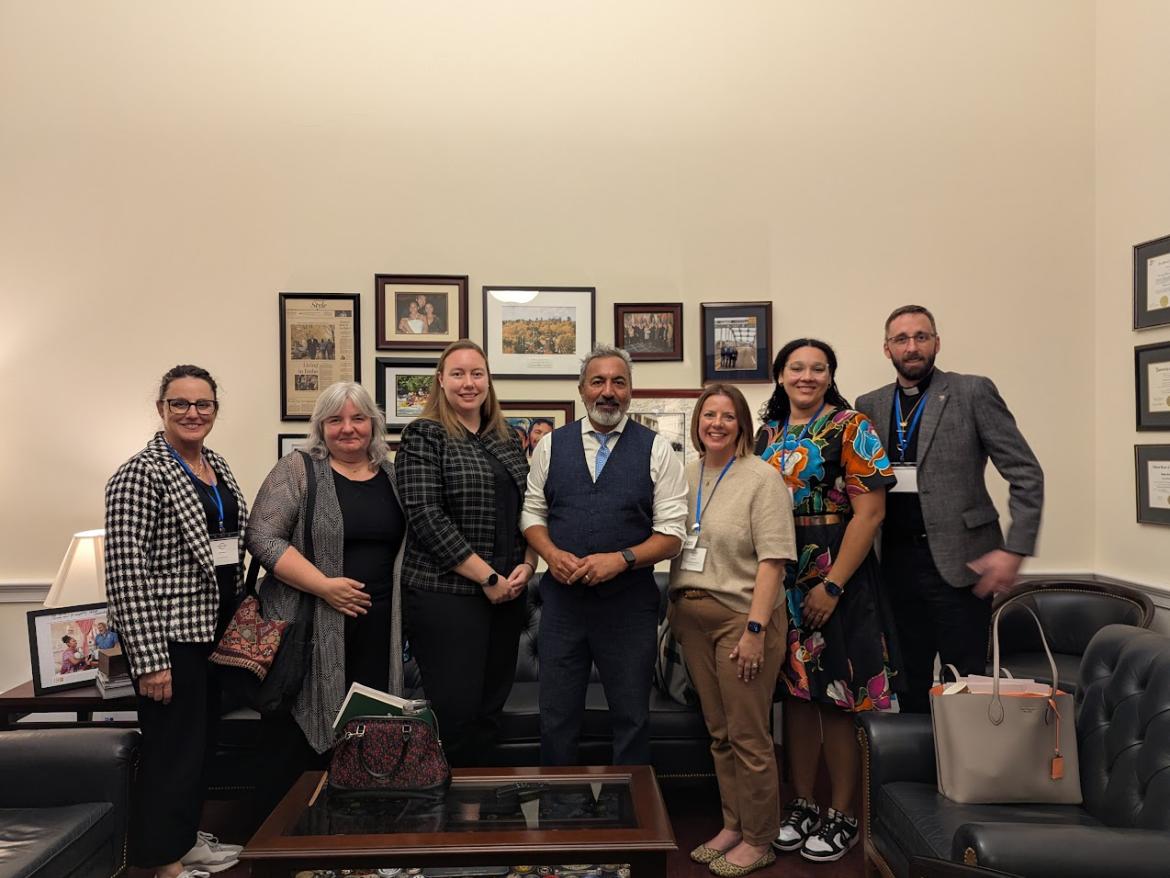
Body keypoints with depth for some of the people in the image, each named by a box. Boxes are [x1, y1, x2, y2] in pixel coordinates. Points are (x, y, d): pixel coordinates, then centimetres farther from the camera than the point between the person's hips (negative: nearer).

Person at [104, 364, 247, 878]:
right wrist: (149, 657, -22)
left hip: (215, 629, 8)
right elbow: (125, 571, -19)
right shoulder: (141, 475, -15)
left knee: (202, 739, 19)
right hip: (168, 636, -8)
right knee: (173, 748, 3)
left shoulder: (217, 466, 8)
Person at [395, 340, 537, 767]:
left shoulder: (507, 441, 14)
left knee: (489, 713, 12)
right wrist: (487, 577, -14)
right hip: (447, 594, -6)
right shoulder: (424, 436, -5)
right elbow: (427, 517, -14)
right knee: (456, 714, -2)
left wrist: (527, 565, -2)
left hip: (506, 596, 6)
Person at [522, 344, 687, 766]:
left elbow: (671, 533, -3)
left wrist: (620, 559, -17)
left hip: (629, 602, -1)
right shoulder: (551, 446, 6)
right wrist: (553, 554, -10)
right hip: (562, 599, 2)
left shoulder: (656, 450, 0)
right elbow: (531, 513, 9)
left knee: (632, 718, 10)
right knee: (556, 716, 10)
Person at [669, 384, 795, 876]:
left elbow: (772, 560, -13)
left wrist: (755, 630, -18)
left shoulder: (761, 477, -8)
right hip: (693, 616, 6)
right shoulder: (686, 476, 9)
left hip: (740, 617, -5)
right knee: (718, 732, 15)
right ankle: (732, 826, 30)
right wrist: (674, 609, 9)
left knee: (748, 735, 3)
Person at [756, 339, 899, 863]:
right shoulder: (768, 435, 11)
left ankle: (842, 816, 18)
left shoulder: (850, 427, -5)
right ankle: (803, 805, 25)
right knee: (795, 692, 11)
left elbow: (869, 511, -13)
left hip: (834, 579, -5)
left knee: (835, 699, 2)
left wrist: (832, 584, -17)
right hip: (779, 581, 5)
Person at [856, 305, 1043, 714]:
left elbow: (1026, 474, -5)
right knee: (910, 680, 12)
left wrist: (1014, 551, -12)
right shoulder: (869, 406, 9)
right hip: (895, 561, 4)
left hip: (959, 559, -3)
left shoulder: (973, 392, -2)